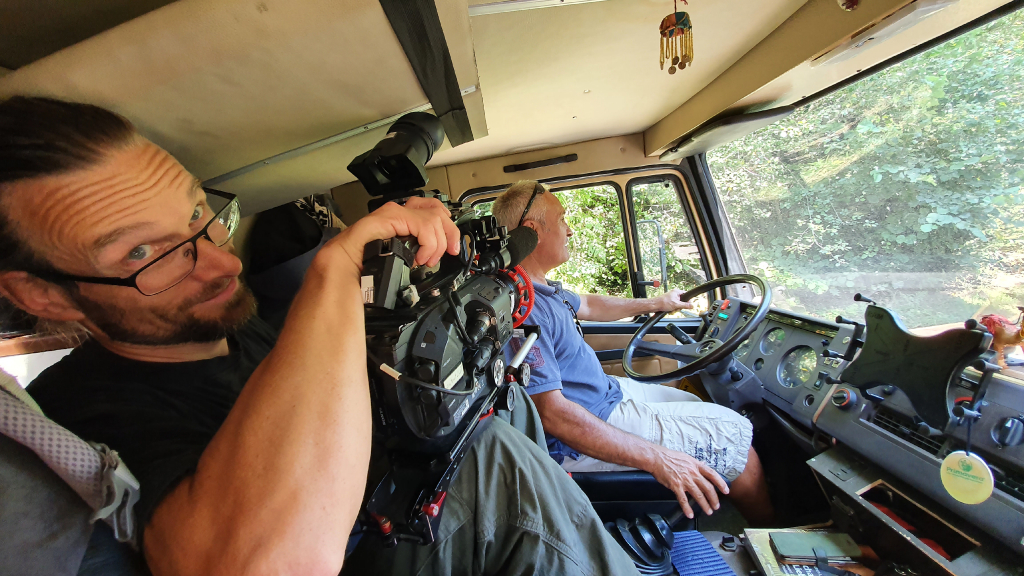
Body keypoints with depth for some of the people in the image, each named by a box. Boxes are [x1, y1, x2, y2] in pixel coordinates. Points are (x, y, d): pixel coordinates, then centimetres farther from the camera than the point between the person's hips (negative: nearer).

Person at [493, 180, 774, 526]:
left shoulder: (543, 289, 3)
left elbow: (586, 306, 22)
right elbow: (553, 413, -32)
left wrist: (655, 304, 30)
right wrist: (656, 458, -29)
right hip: (581, 438, -10)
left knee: (698, 405, 20)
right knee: (733, 432, -4)